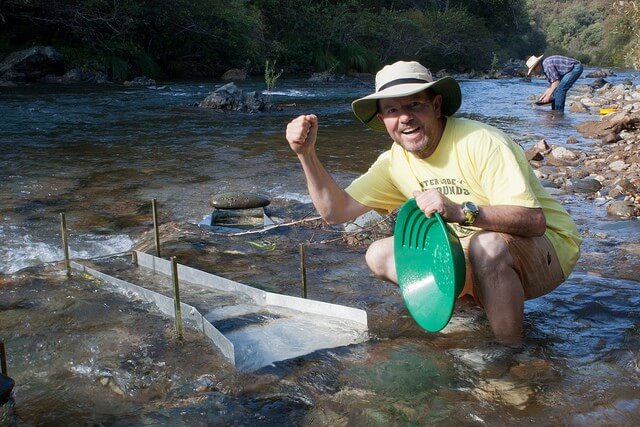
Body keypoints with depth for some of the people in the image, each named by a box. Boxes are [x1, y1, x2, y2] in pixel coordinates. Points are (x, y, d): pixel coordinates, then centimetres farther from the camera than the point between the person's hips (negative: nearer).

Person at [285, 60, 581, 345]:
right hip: (473, 252, 7)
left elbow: (534, 221, -32)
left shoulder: (481, 143, -24)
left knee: (488, 245, -40)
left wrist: (461, 211, -46)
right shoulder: (394, 162, -3)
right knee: (379, 255, -4)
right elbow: (336, 211, -5)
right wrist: (307, 154, -17)